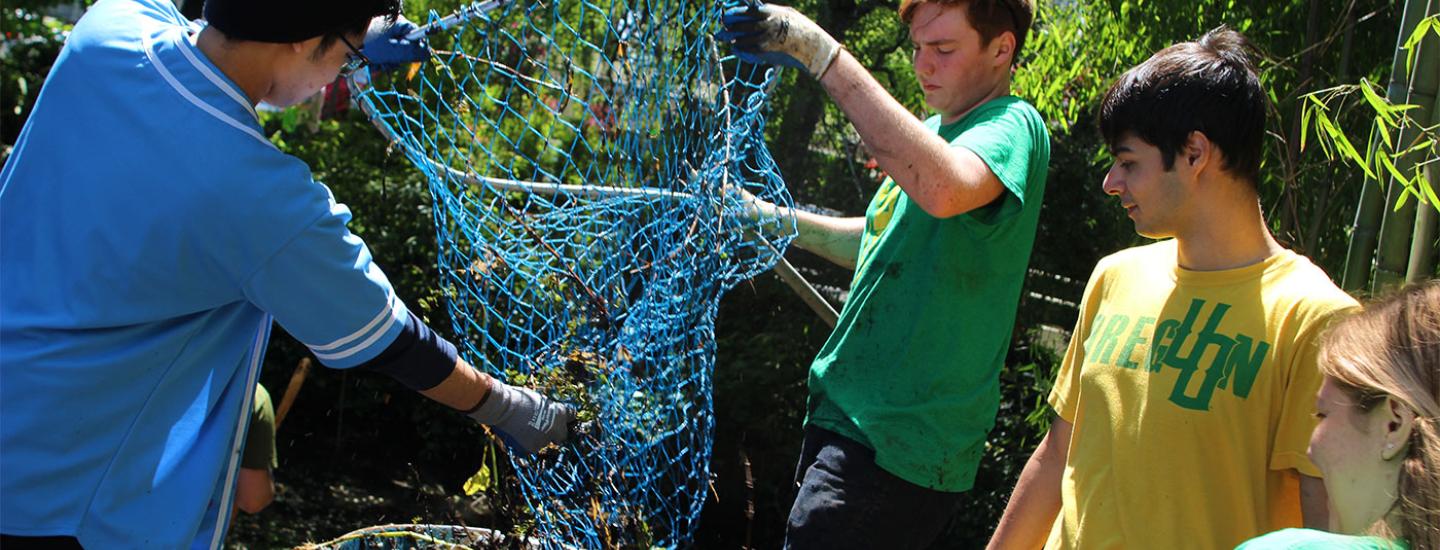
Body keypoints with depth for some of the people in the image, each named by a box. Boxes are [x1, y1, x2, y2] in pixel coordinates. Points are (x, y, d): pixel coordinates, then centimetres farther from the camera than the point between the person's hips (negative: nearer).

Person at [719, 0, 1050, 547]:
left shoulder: (1012, 126, -14)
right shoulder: (931, 130, 15)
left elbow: (943, 189, -37)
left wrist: (824, 56, -36)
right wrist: (774, 218, 13)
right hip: (844, 411, 9)